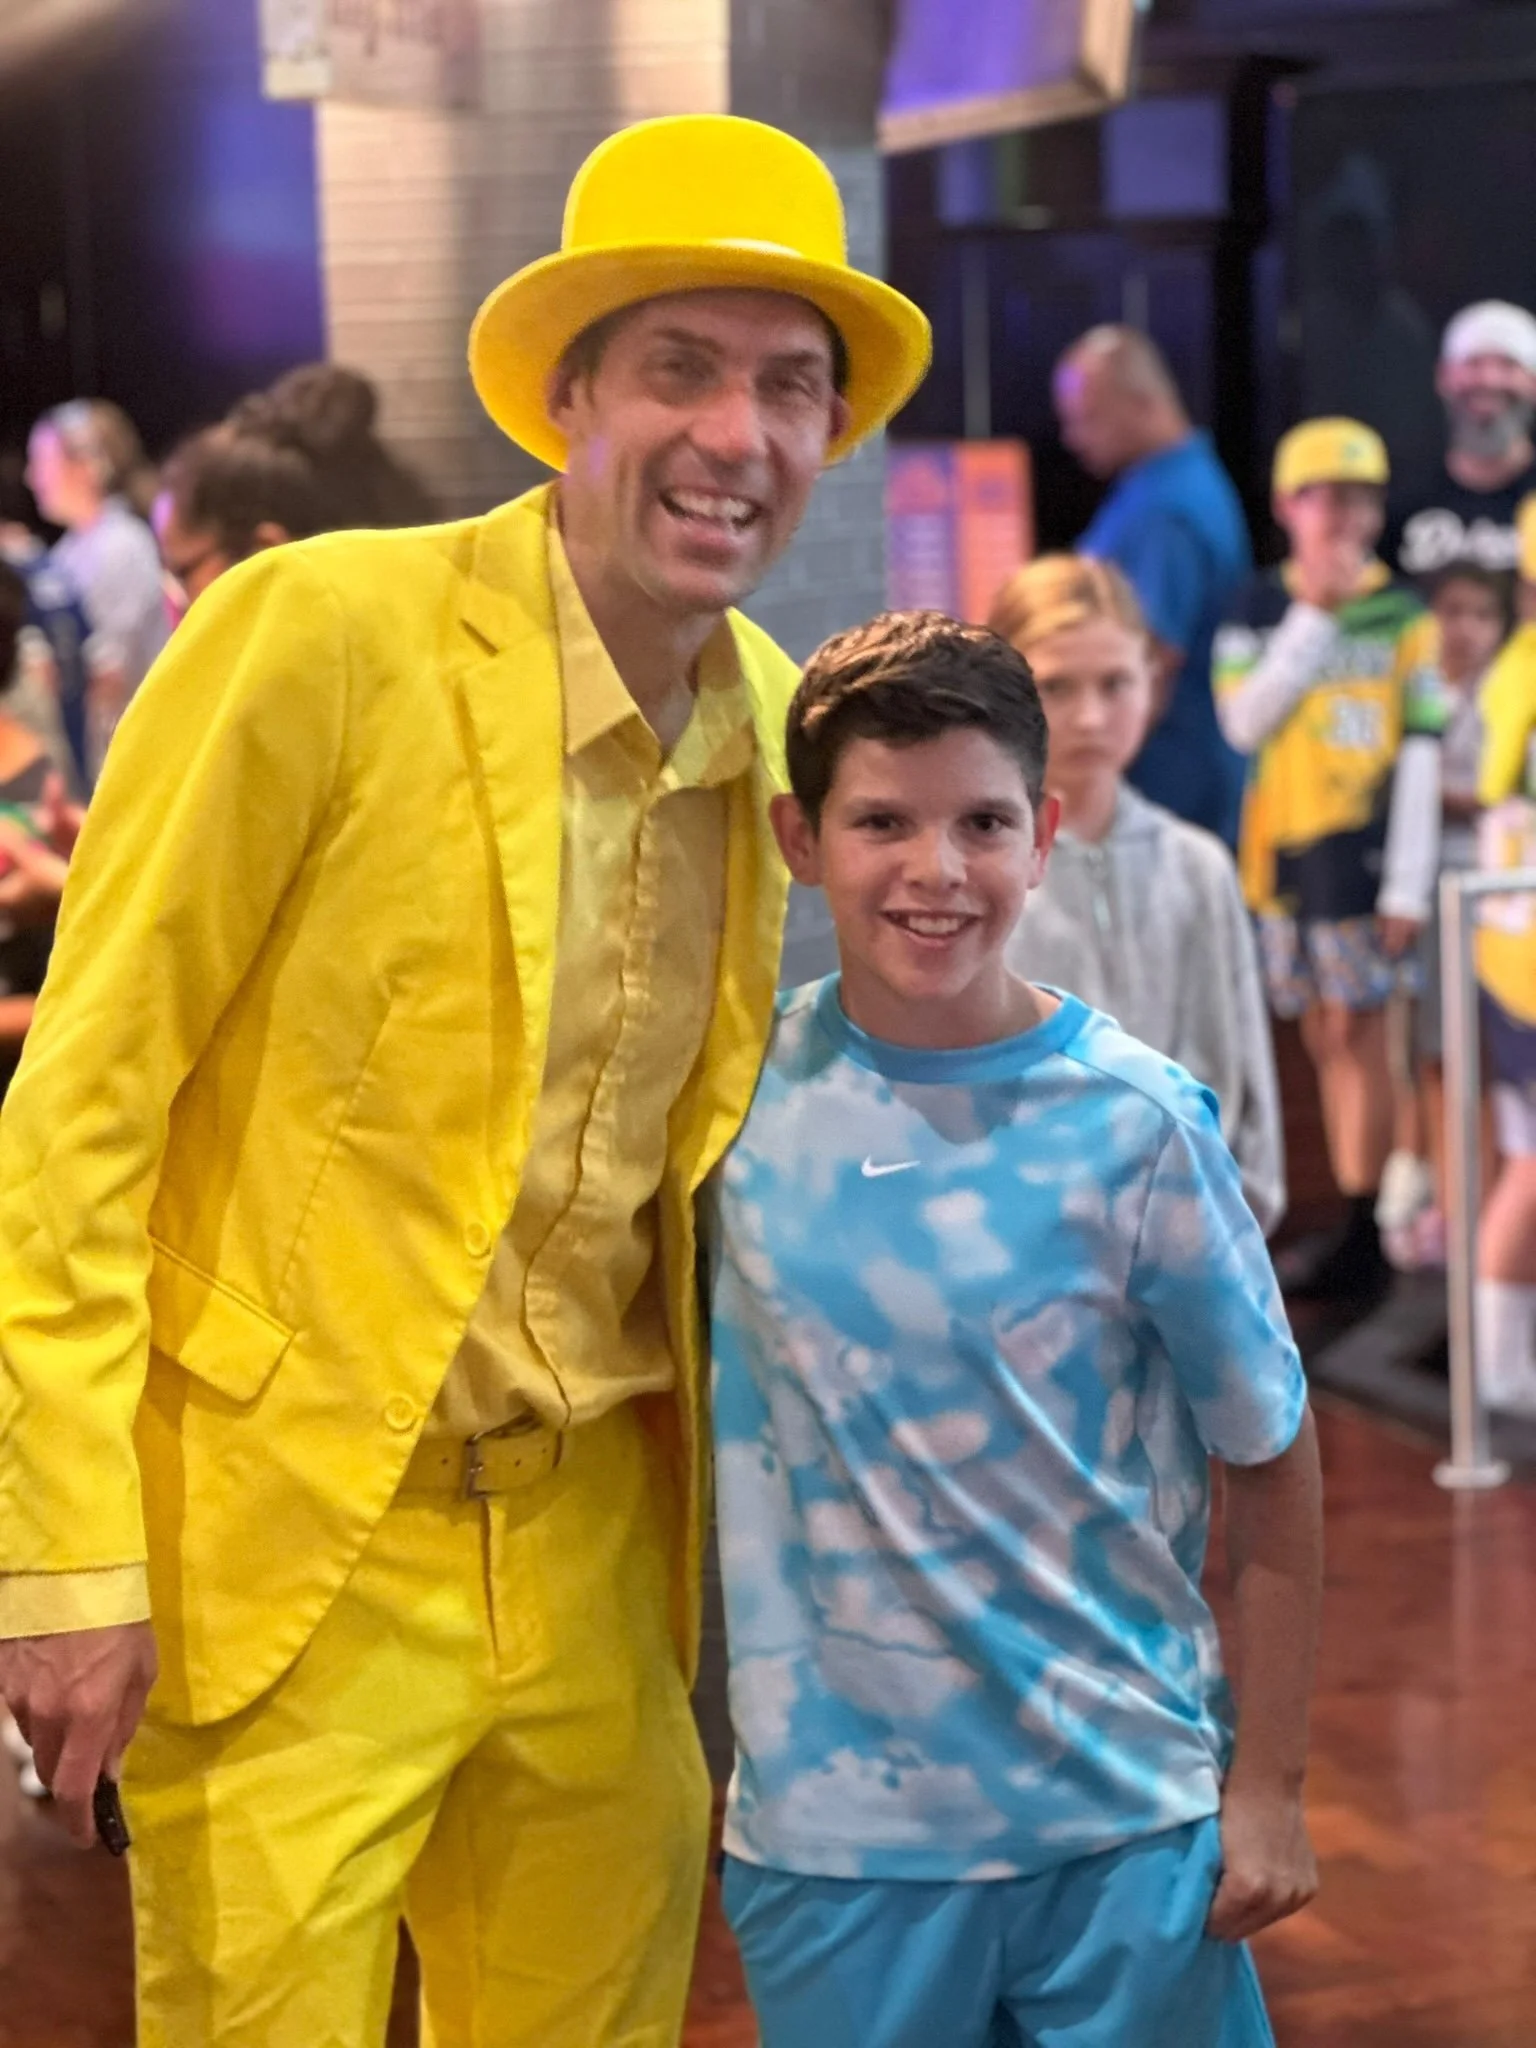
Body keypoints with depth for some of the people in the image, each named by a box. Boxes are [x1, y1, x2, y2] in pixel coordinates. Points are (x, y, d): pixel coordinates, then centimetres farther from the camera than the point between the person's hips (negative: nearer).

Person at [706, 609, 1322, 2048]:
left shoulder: (1137, 1126, -11)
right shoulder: (744, 1081, -4)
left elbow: (1269, 1461, -3)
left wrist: (1269, 1784, -1)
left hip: (1125, 1820, -1)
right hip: (831, 1831, 2)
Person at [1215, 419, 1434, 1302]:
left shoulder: (1403, 609, -1)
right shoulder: (1258, 610, 4)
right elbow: (1246, 721, -8)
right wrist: (1312, 617, -13)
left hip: (1365, 831, -4)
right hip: (1286, 835, 4)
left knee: (1359, 1028, -6)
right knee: (1325, 1036, 11)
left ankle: (1367, 1235, -4)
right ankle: (1356, 1218, 19)